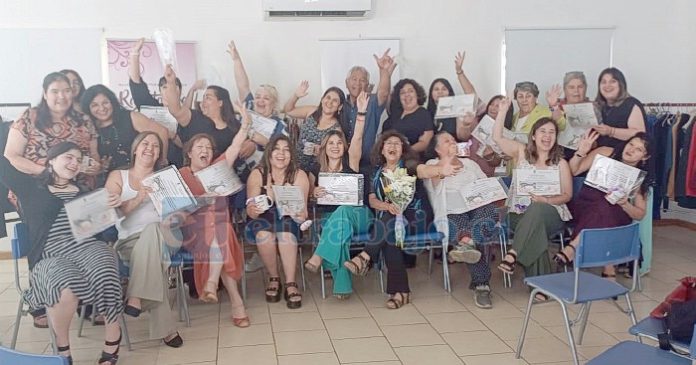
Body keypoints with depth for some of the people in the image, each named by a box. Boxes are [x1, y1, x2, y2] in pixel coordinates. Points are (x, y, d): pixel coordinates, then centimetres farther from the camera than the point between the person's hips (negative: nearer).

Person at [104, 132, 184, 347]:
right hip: (131, 241, -1)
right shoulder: (118, 176, 16)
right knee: (155, 257, -37)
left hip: (165, 236, 1)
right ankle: (165, 327, -36)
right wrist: (137, 199, -15)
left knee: (152, 229, -38)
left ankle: (137, 298, -40)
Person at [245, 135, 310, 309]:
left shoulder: (299, 176, -6)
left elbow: (303, 211, -11)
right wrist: (253, 210, -34)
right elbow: (250, 211, -11)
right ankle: (273, 279, -11)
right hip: (263, 220, 0)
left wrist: (301, 215, -35)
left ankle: (290, 284, -29)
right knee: (264, 234, -33)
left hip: (288, 220, 0)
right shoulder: (257, 174, -6)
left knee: (284, 227, -34)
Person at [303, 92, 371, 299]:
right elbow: (309, 195, 14)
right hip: (328, 217, 1)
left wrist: (361, 113, -23)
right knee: (335, 230, -35)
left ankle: (318, 258, -39)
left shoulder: (351, 163, 5)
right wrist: (314, 193, -11)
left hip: (357, 215, -1)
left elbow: (357, 138, -10)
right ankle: (342, 285, -41)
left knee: (342, 212, -38)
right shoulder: (316, 170, 11)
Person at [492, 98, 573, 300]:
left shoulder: (561, 163, 8)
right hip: (520, 214, 1)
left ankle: (513, 254, -41)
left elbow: (567, 195, 5)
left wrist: (547, 200, -15)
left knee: (537, 209, -37)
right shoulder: (522, 152, 10)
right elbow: (497, 137, -1)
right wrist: (503, 109, -5)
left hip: (550, 213, 0)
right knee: (535, 229, -33)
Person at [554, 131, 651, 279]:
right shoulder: (605, 153, 0)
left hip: (614, 218, 0)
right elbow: (572, 171, 0)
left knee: (606, 207, -35)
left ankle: (573, 247, -37)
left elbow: (640, 214, 3)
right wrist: (580, 153, -19)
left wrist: (624, 204, -18)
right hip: (585, 208, 0)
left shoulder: (640, 178, 3)